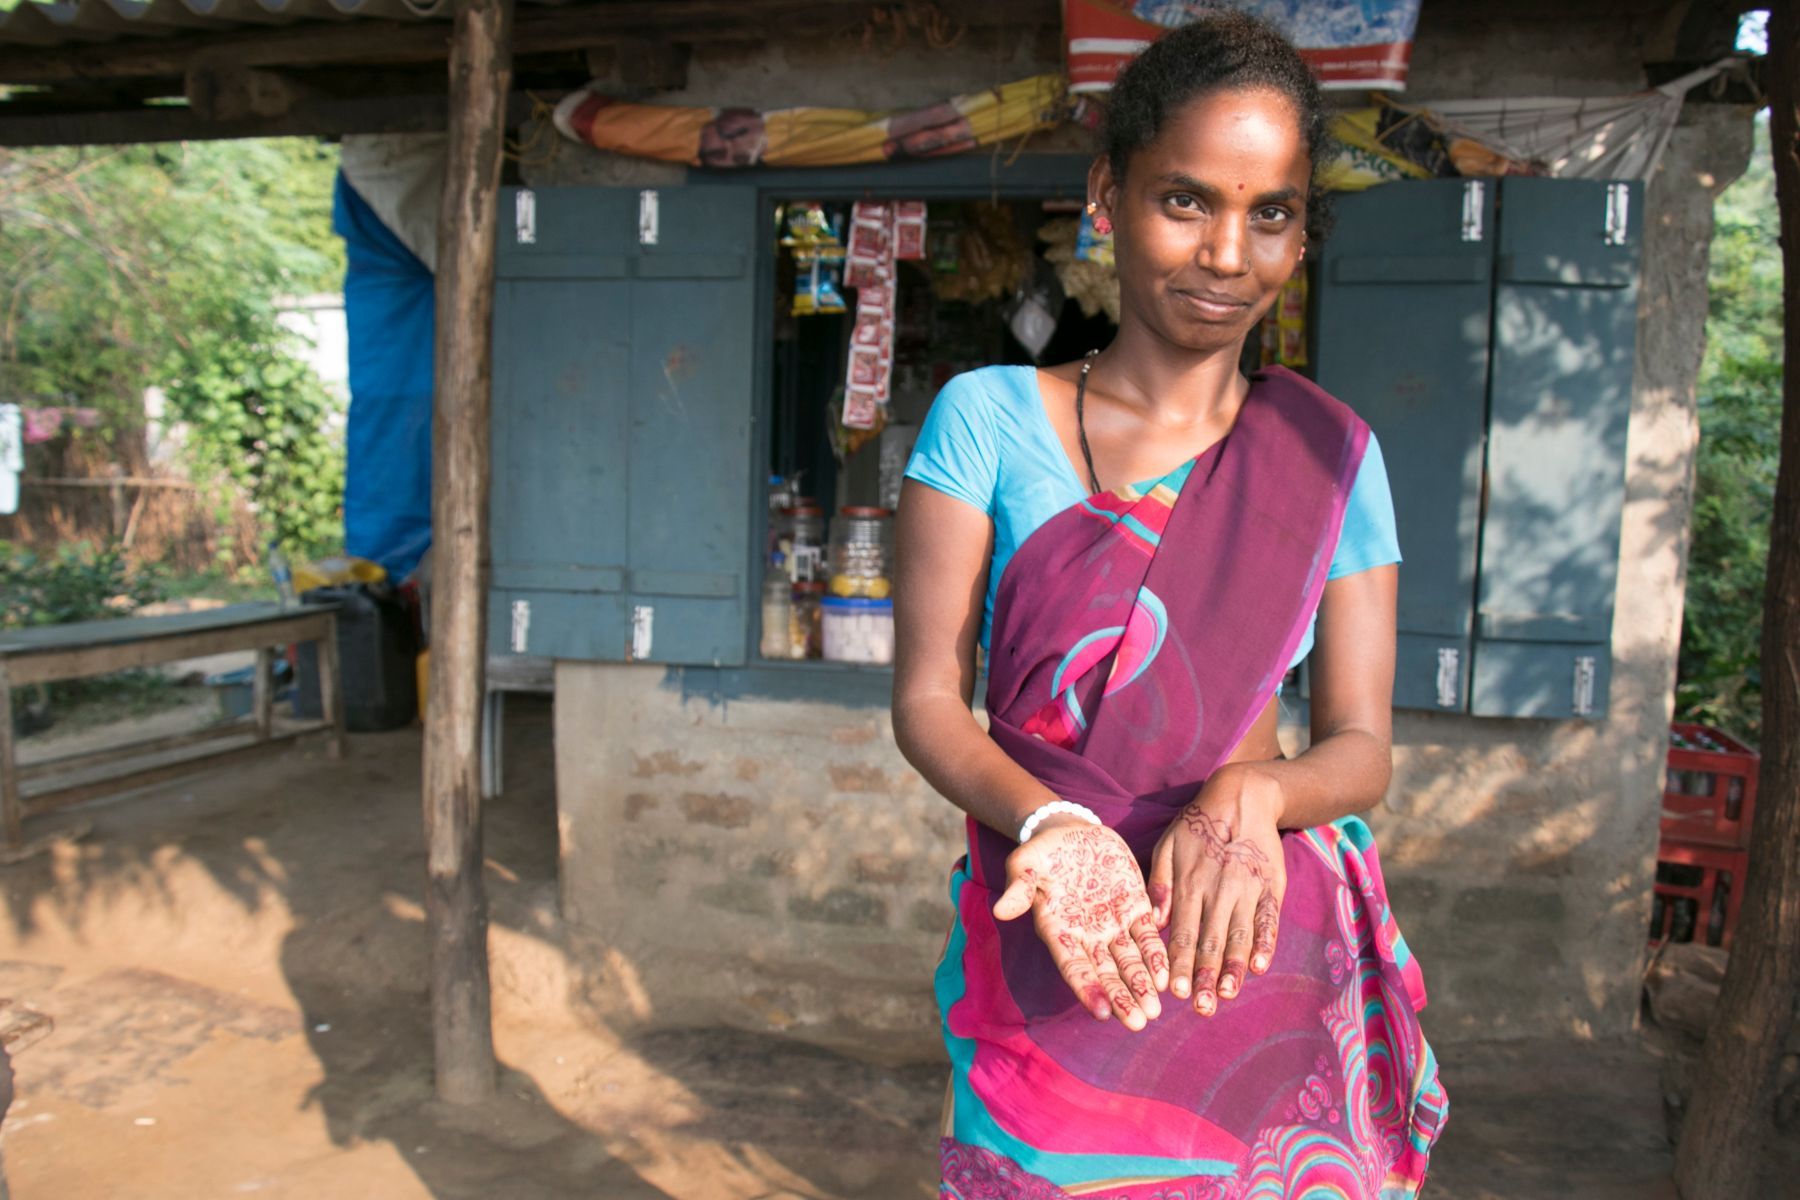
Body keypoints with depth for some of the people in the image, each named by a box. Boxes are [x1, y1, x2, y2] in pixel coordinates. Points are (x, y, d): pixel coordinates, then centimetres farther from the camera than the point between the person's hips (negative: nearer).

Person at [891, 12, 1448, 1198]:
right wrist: (1048, 822, -26)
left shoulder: (1331, 451, 2)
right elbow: (927, 699, -7)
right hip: (1044, 970, -1)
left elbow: (1362, 744, 0)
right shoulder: (988, 417, -3)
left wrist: (1251, 798, -22)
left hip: (1260, 956, 2)